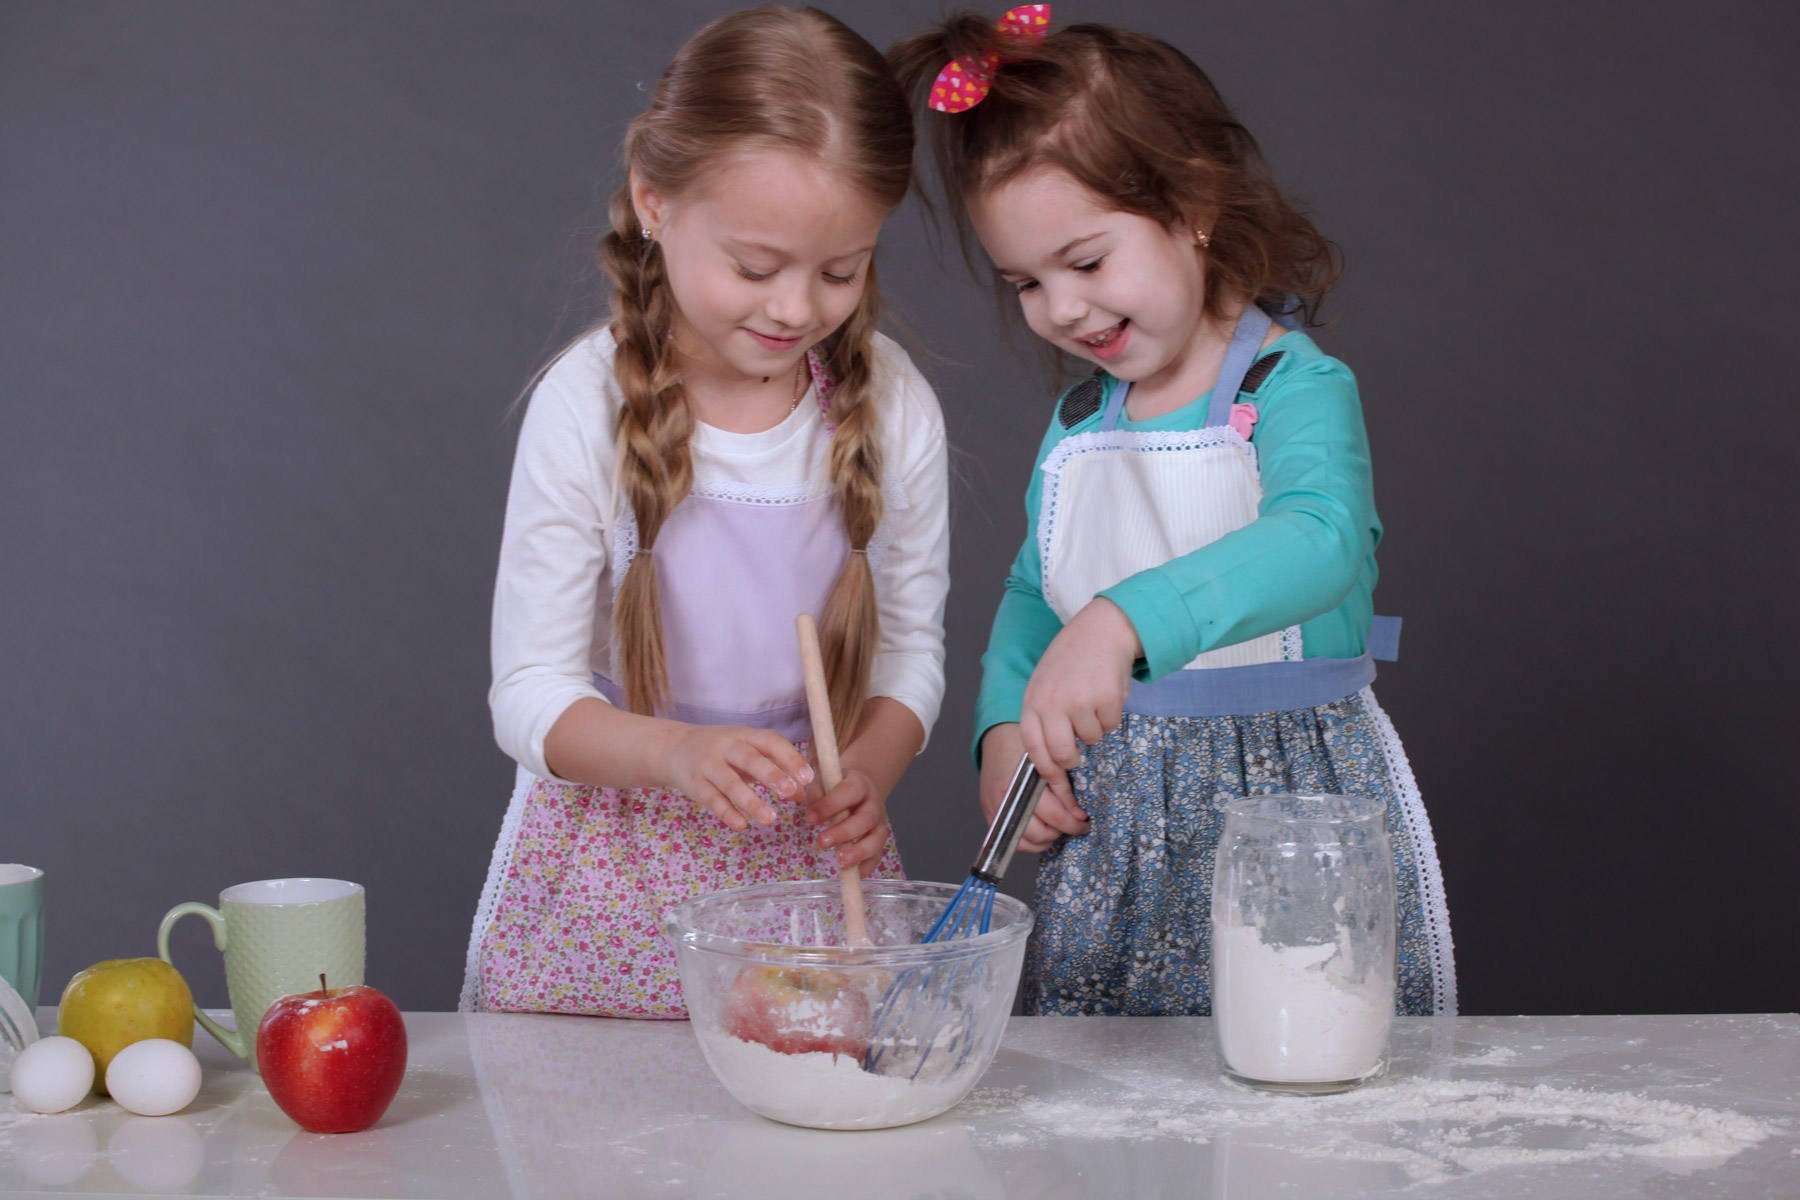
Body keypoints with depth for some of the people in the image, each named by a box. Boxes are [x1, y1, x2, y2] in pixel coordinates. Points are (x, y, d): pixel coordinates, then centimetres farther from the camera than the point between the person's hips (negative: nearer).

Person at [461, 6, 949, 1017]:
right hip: (615, 871, -2)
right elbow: (531, 694, -11)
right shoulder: (589, 406, -13)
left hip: (813, 860, 2)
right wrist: (677, 754, -29)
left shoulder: (892, 408, -5)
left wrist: (864, 775, -16)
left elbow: (912, 651, 4)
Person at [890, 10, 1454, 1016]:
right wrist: (1005, 730, 1)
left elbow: (1317, 540, -32)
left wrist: (1123, 620, -46)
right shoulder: (1076, 426, 8)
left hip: (1286, 800, -5)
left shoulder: (1295, 388, -12)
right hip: (1109, 829, 6)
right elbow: (1030, 601, 20)